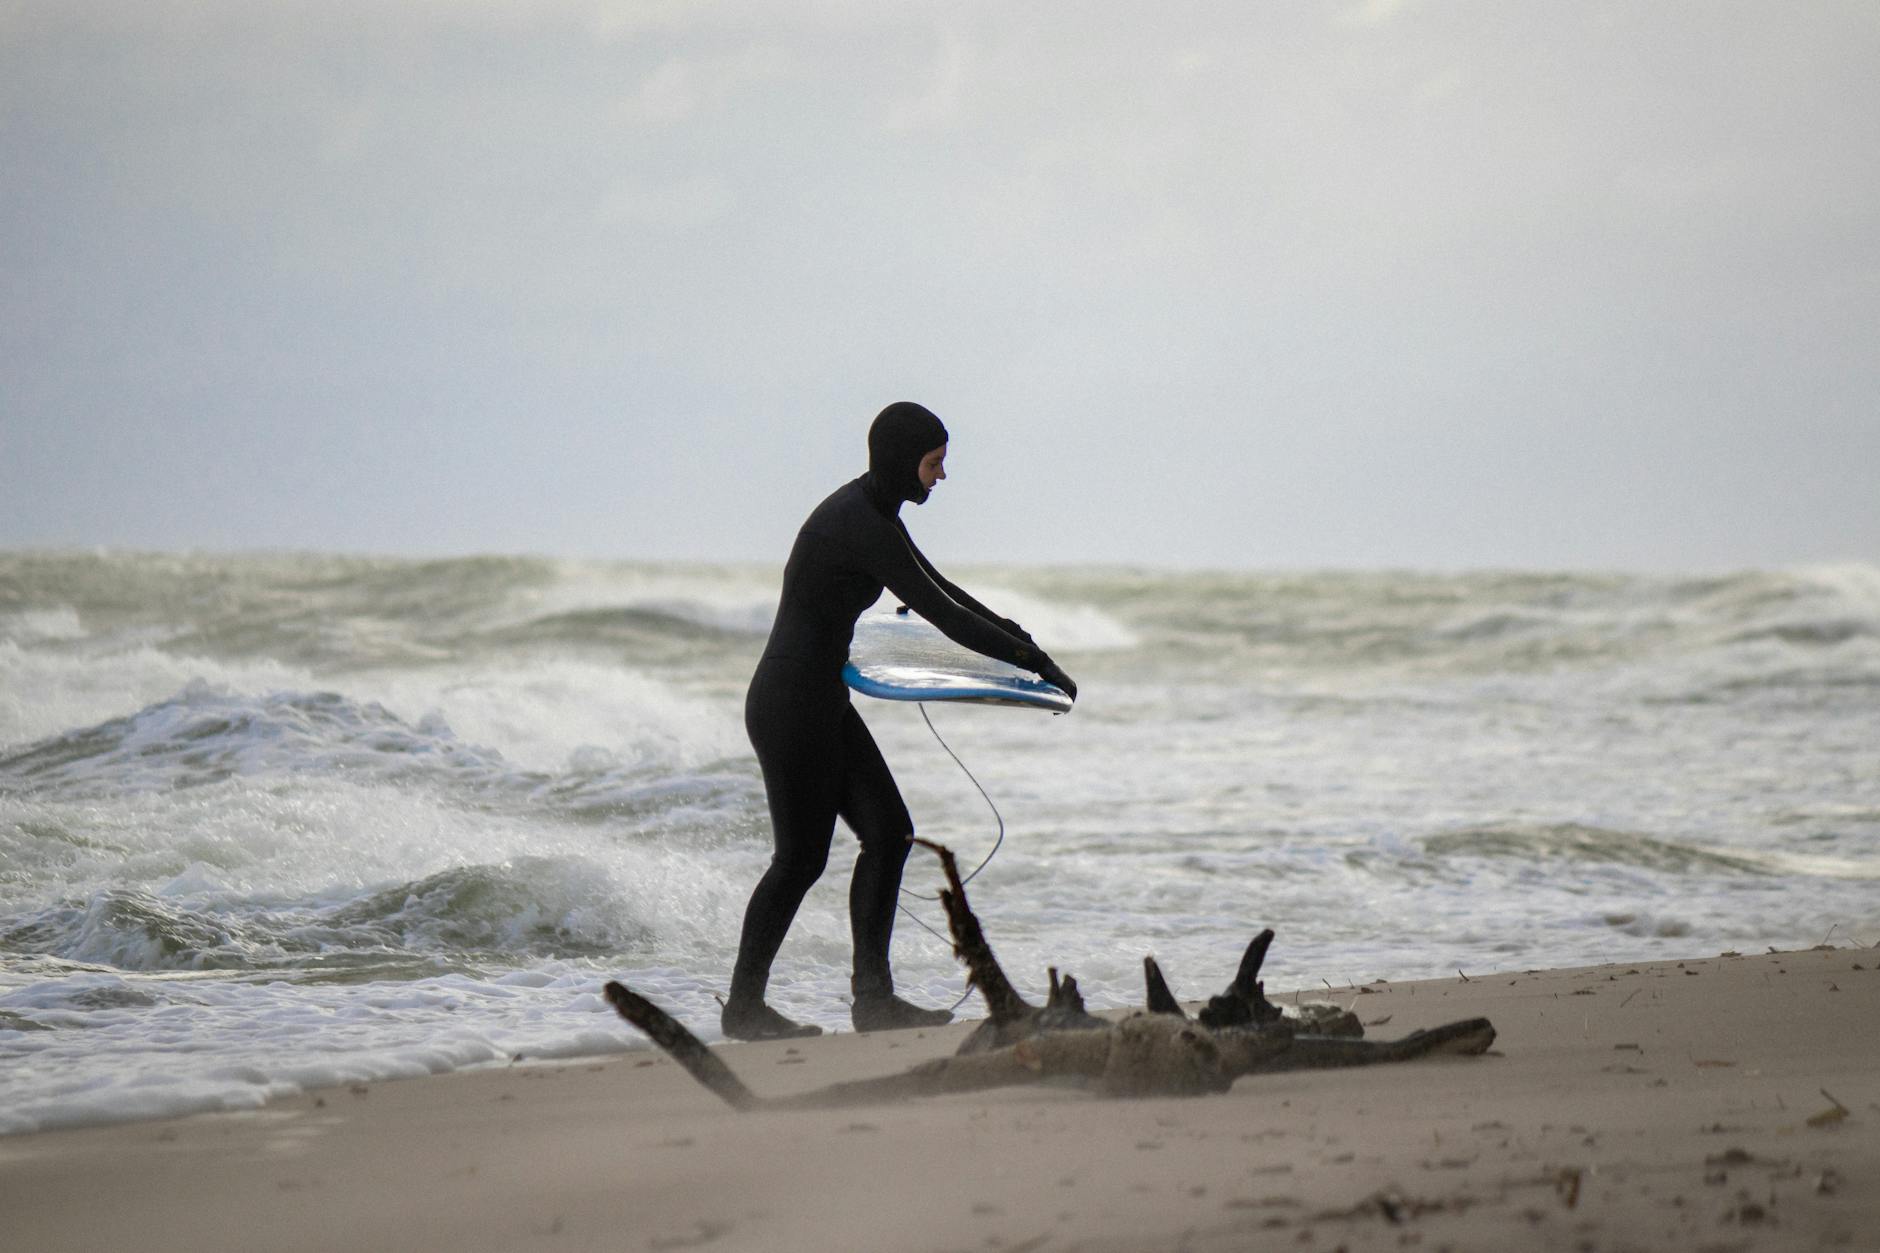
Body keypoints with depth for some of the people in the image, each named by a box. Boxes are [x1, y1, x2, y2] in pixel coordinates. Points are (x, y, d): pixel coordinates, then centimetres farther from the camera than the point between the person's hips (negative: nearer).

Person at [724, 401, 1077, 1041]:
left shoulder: (871, 509, 10)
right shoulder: (862, 526, -21)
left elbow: (935, 585, 26)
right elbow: (942, 614, -21)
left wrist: (1009, 630, 27)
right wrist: (1035, 662, -15)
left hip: (820, 699, 10)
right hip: (791, 705, -10)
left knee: (888, 831, 6)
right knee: (801, 855, -1)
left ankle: (873, 997, 7)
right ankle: (743, 1006, 10)